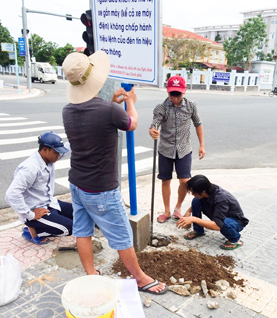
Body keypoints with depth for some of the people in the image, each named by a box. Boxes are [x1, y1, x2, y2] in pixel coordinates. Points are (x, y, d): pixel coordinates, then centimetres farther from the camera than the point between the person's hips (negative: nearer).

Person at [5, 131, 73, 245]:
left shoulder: (48, 157, -2)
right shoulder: (30, 168, -27)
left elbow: (67, 147, 12)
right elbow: (11, 195, -33)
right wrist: (30, 215, -26)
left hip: (49, 203, 9)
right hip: (36, 211, -9)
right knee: (70, 228, -17)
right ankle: (33, 231, 3)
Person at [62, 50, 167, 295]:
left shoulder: (68, 111, -4)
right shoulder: (109, 111, -26)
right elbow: (132, 124, -2)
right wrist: (131, 102, 16)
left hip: (77, 183, 7)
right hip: (101, 190, -7)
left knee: (83, 230, 16)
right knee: (122, 236, 9)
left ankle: (91, 277, 30)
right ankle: (141, 279, 27)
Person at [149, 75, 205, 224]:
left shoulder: (191, 106, -5)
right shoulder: (161, 108, -11)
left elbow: (198, 124, 8)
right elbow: (154, 124, -25)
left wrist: (202, 145, 5)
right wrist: (152, 131, -49)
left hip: (184, 149, 1)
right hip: (165, 150, 0)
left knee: (185, 181, -6)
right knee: (165, 181, 8)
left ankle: (178, 207, 21)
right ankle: (167, 211, 26)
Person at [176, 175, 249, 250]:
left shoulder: (221, 199, -38)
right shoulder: (209, 189, -17)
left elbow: (217, 226, -44)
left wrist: (193, 219, -47)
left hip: (237, 221, -6)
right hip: (218, 216, 7)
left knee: (225, 223, -43)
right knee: (196, 201, -13)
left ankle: (235, 239, -8)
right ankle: (198, 231, 6)